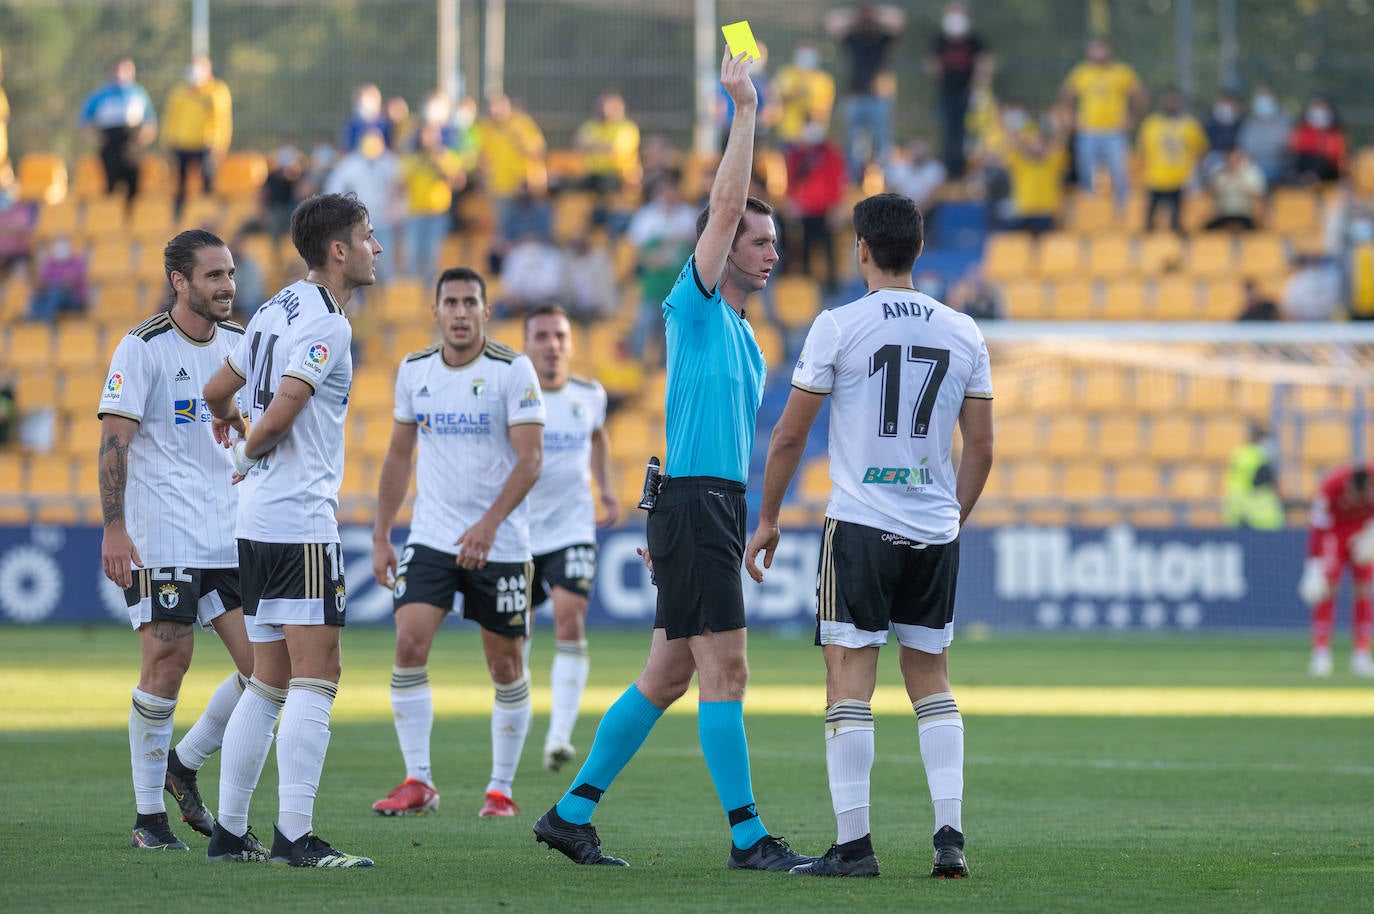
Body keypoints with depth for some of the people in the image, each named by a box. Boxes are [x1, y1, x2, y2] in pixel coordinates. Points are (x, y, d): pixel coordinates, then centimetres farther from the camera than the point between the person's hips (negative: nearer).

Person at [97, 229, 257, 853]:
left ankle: (183, 764, 18)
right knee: (168, 660, -8)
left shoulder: (241, 344, 11)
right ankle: (149, 815, 4)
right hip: (161, 537, -6)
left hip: (232, 536, 6)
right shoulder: (144, 348, -7)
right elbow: (114, 440, -10)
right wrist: (114, 528, -18)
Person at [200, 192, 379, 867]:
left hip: (257, 524, 9)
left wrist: (226, 421, 44)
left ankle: (228, 831, 13)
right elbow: (280, 414, -21)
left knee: (269, 681, 13)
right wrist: (250, 453, 0)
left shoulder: (280, 309, 14)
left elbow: (217, 389, 21)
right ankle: (295, 836, -13)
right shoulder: (325, 322, -13)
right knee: (316, 678, -10)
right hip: (300, 520, -9)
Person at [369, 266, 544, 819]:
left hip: (499, 543, -3)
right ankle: (418, 783, -8)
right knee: (409, 645, -13)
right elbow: (399, 455, 14)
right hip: (430, 539, 3)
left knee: (506, 665, 3)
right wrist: (381, 535, 9)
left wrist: (489, 524, -26)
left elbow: (530, 458, -14)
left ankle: (501, 788, 16)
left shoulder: (512, 370, -9)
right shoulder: (414, 370, 5)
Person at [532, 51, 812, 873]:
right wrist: (744, 111, -10)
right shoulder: (695, 305, -3)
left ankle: (573, 813, 13)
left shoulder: (745, 335, 21)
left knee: (668, 676, 9)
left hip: (717, 507, 9)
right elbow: (726, 205, -13)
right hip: (694, 504, -9)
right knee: (724, 672, -9)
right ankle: (748, 836, -9)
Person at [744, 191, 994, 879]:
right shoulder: (963, 334, 6)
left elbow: (789, 436, -2)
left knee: (849, 683, -2)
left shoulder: (839, 327, -6)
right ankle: (949, 835, 4)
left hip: (860, 525, -4)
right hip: (936, 536, 4)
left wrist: (768, 520, 10)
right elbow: (981, 448, 9)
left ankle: (853, 844, -6)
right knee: (931, 681, 13)